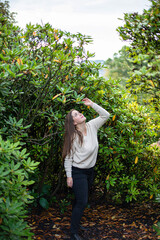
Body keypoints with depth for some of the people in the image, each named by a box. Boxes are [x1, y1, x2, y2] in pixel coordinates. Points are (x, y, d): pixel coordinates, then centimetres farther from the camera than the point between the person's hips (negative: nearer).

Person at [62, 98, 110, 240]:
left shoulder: (92, 126, -4)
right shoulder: (73, 137, -20)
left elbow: (105, 115, -1)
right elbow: (68, 157, -15)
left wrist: (92, 104, -9)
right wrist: (69, 176, -13)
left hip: (90, 170, 6)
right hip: (78, 172, -6)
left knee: (81, 199, 21)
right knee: (82, 202, -4)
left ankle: (75, 220, 42)